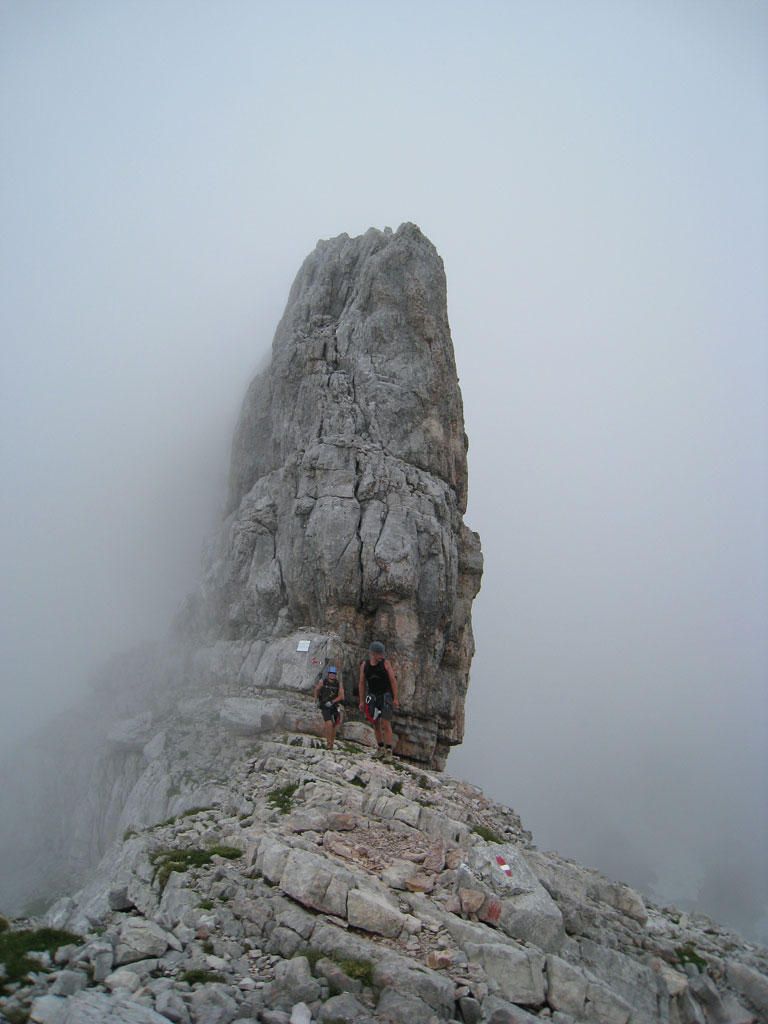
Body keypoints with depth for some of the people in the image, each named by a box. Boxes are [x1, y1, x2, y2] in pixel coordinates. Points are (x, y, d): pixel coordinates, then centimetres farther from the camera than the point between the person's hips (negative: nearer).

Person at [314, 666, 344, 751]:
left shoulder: (338, 683, -7)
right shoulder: (322, 681, -10)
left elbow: (341, 696, -11)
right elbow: (316, 690, 10)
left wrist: (332, 702, -19)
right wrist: (316, 700, 9)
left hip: (334, 706, 2)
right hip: (325, 706, -2)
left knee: (334, 725, 7)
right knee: (329, 723, -20)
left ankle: (331, 743, 22)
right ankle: (328, 741, -5)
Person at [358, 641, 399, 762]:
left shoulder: (385, 663, -7)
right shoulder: (364, 665, 2)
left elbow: (393, 681, -5)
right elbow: (362, 683, 7)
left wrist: (395, 699, -8)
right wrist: (361, 701, 4)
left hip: (386, 695, -4)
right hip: (373, 696, 4)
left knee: (386, 723, -11)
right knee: (376, 723, 8)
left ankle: (388, 752, -10)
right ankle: (381, 749, 20)